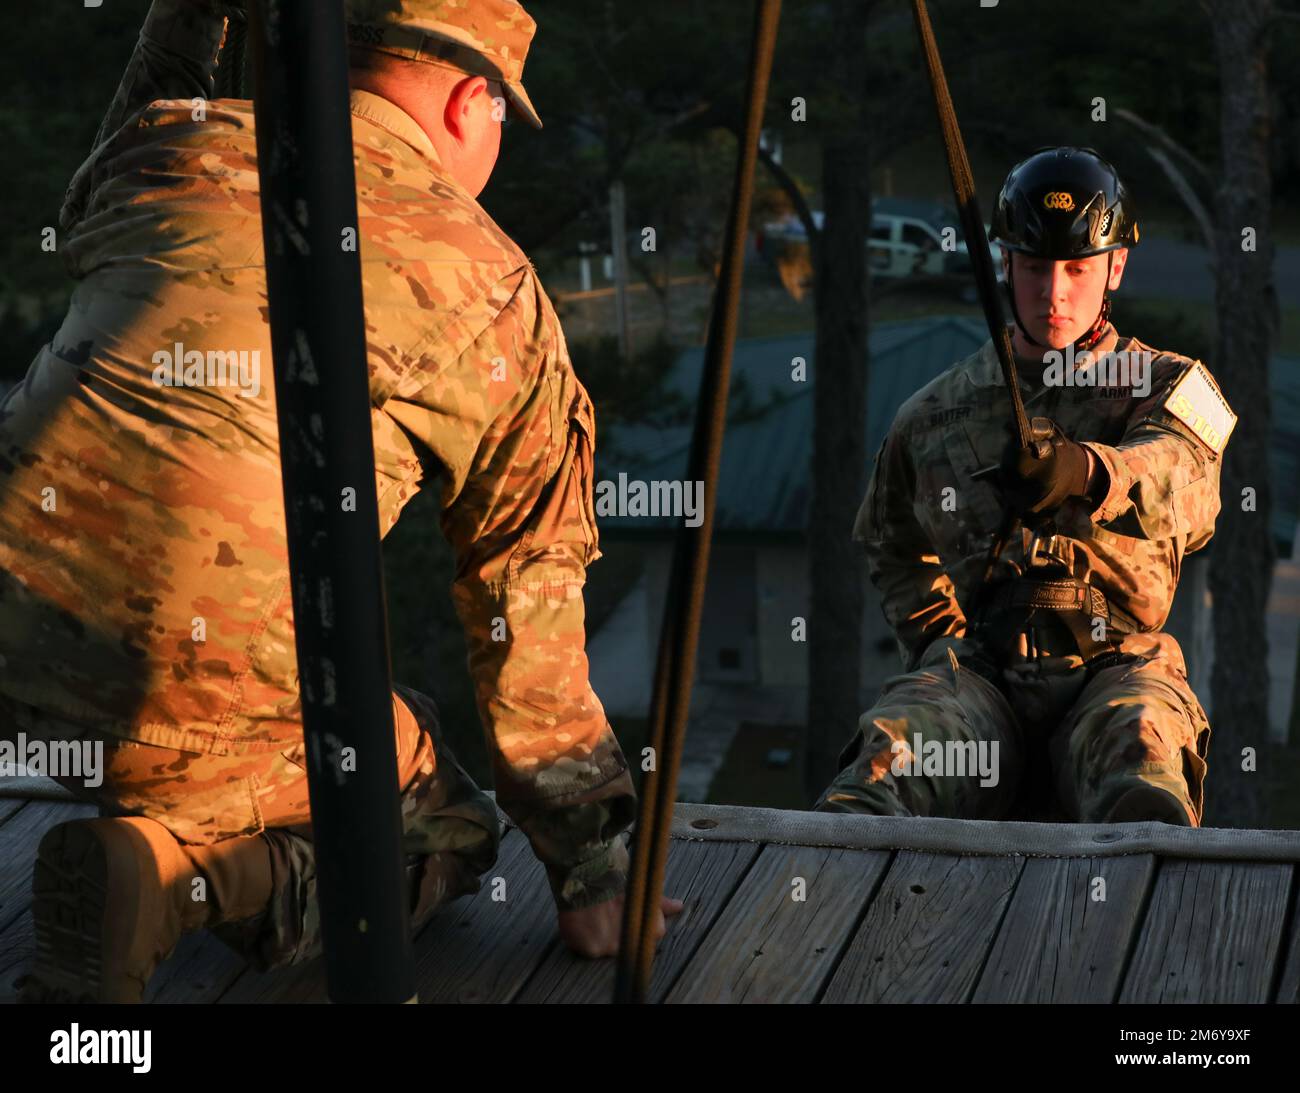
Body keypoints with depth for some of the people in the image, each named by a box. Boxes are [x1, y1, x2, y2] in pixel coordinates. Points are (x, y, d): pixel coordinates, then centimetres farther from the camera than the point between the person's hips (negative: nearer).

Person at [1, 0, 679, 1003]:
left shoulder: (176, 147, 12)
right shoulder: (495, 291, 5)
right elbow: (528, 603, 10)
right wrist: (592, 867, 20)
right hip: (188, 700, -6)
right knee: (444, 835, 19)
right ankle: (176, 874, -7)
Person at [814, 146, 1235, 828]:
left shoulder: (1167, 385, 12)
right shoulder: (937, 412, 19)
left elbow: (1178, 470, -14)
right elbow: (890, 544, 37)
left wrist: (1088, 470, -39)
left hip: (1119, 664, -2)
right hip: (977, 672, 2)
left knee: (1138, 744, -38)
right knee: (890, 745, -33)